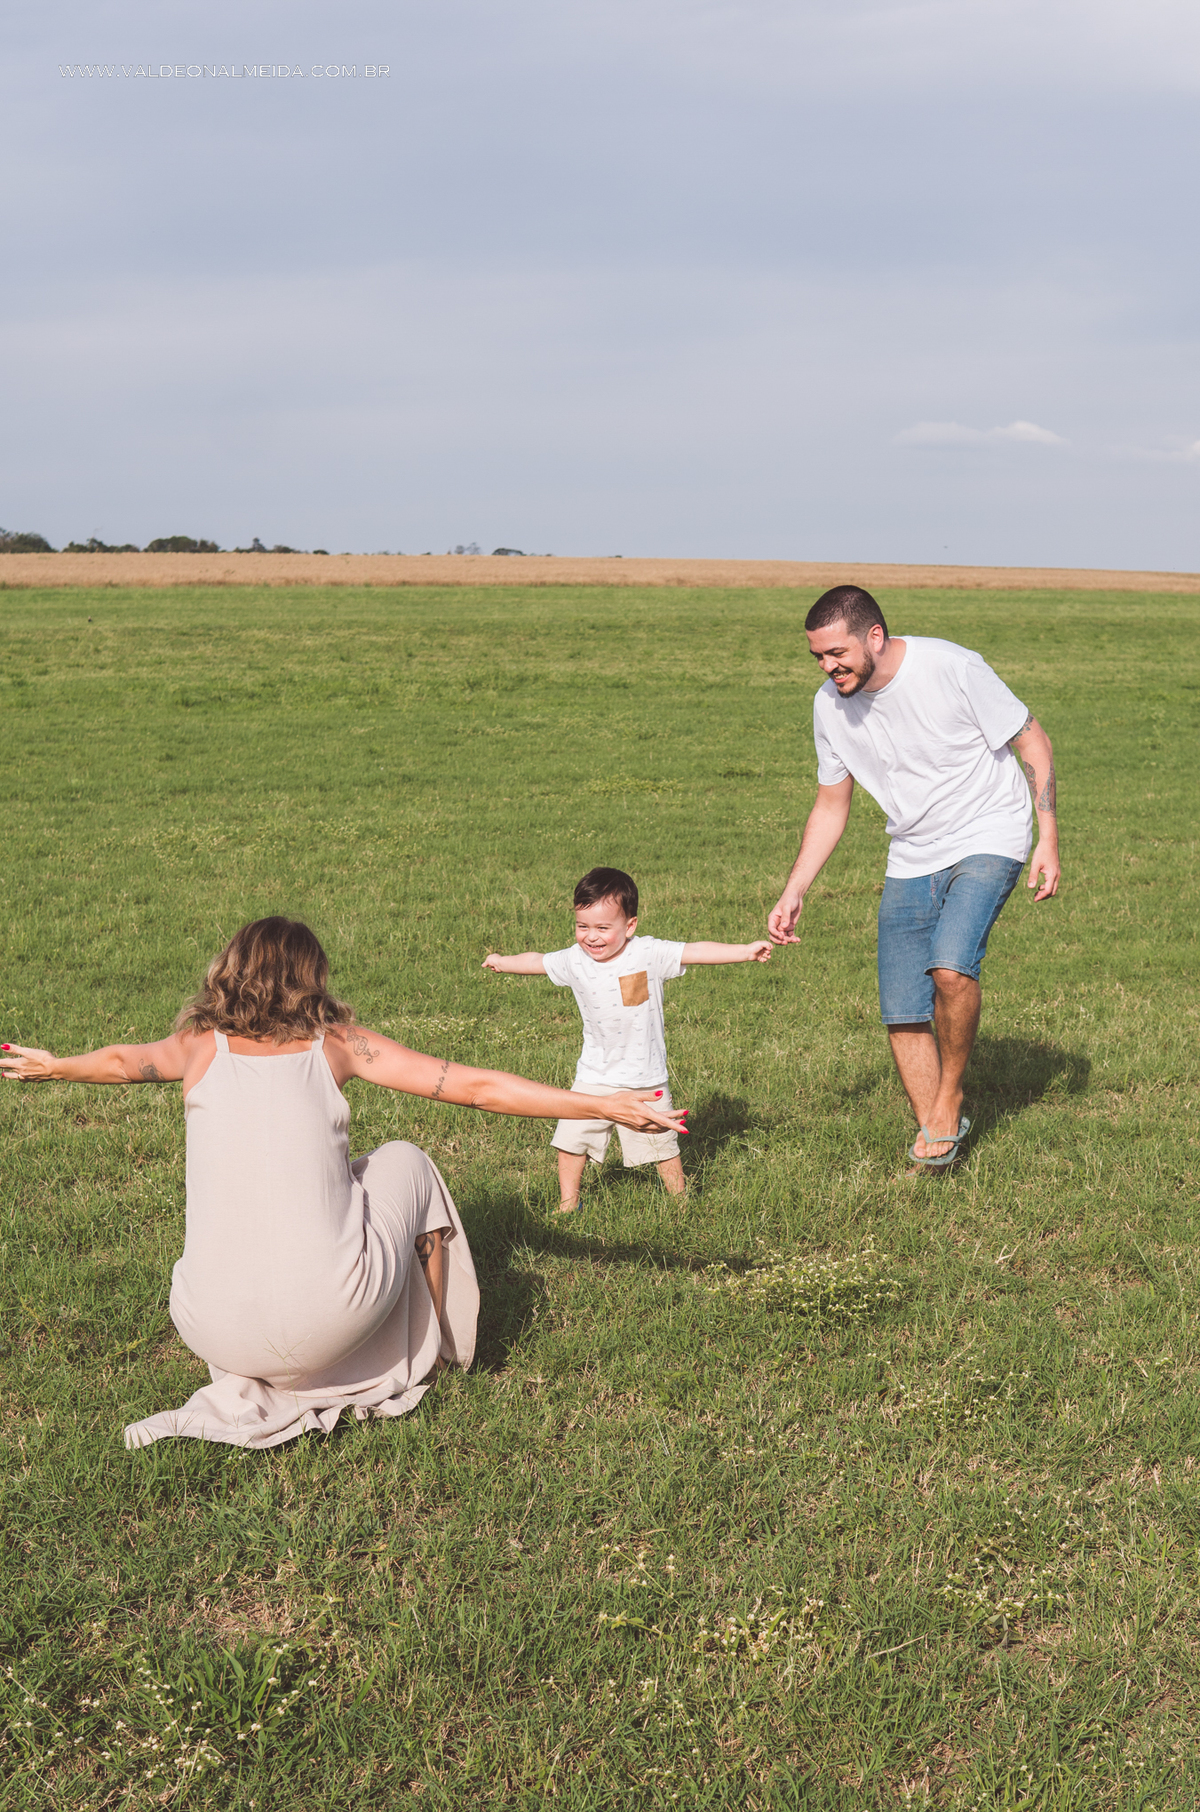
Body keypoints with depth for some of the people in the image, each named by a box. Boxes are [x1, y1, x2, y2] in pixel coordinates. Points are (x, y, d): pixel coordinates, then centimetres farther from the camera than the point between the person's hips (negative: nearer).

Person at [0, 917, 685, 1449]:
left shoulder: (199, 1046, 6)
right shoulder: (338, 1044, 6)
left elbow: (122, 1060, 22)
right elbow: (477, 1087, 5)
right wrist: (608, 1106, 12)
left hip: (214, 1333, 3)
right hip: (328, 1324, -2)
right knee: (405, 1160, 25)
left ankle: (248, 1390, 20)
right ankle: (427, 1359, 37)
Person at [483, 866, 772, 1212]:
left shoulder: (649, 955, -17)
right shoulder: (574, 961, -7)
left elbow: (697, 951, -21)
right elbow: (537, 962, 11)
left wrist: (747, 950, -30)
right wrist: (502, 962, 27)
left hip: (646, 1079, -2)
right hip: (594, 1079, 3)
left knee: (662, 1144, 7)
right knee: (571, 1140, 3)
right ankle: (568, 1204, 23)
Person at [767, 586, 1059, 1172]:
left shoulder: (953, 668, -20)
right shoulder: (830, 706, -4)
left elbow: (1034, 743, -9)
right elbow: (830, 806, 9)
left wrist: (1048, 840, -13)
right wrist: (793, 892, 2)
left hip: (989, 840, -5)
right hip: (911, 859, 5)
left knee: (950, 965, -29)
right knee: (902, 1015, 0)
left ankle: (950, 1098, -5)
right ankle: (935, 1137, 19)